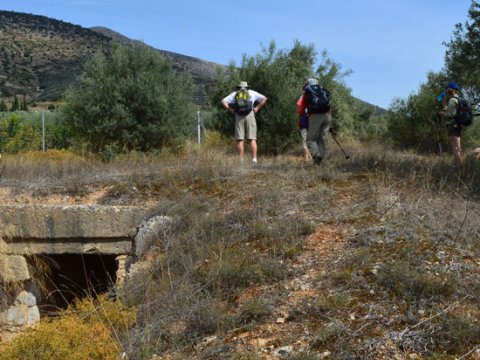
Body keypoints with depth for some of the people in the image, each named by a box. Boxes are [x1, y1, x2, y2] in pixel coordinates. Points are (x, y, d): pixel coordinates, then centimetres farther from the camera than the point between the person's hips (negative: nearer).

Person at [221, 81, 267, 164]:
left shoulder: (234, 94, 17)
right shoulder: (252, 93, 16)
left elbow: (223, 101, 5)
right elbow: (264, 98, 8)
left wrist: (231, 110, 6)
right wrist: (257, 108, 8)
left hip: (239, 117, 0)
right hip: (250, 116, 0)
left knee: (240, 140, -1)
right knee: (252, 139, -1)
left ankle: (241, 160, -7)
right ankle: (254, 159, -11)